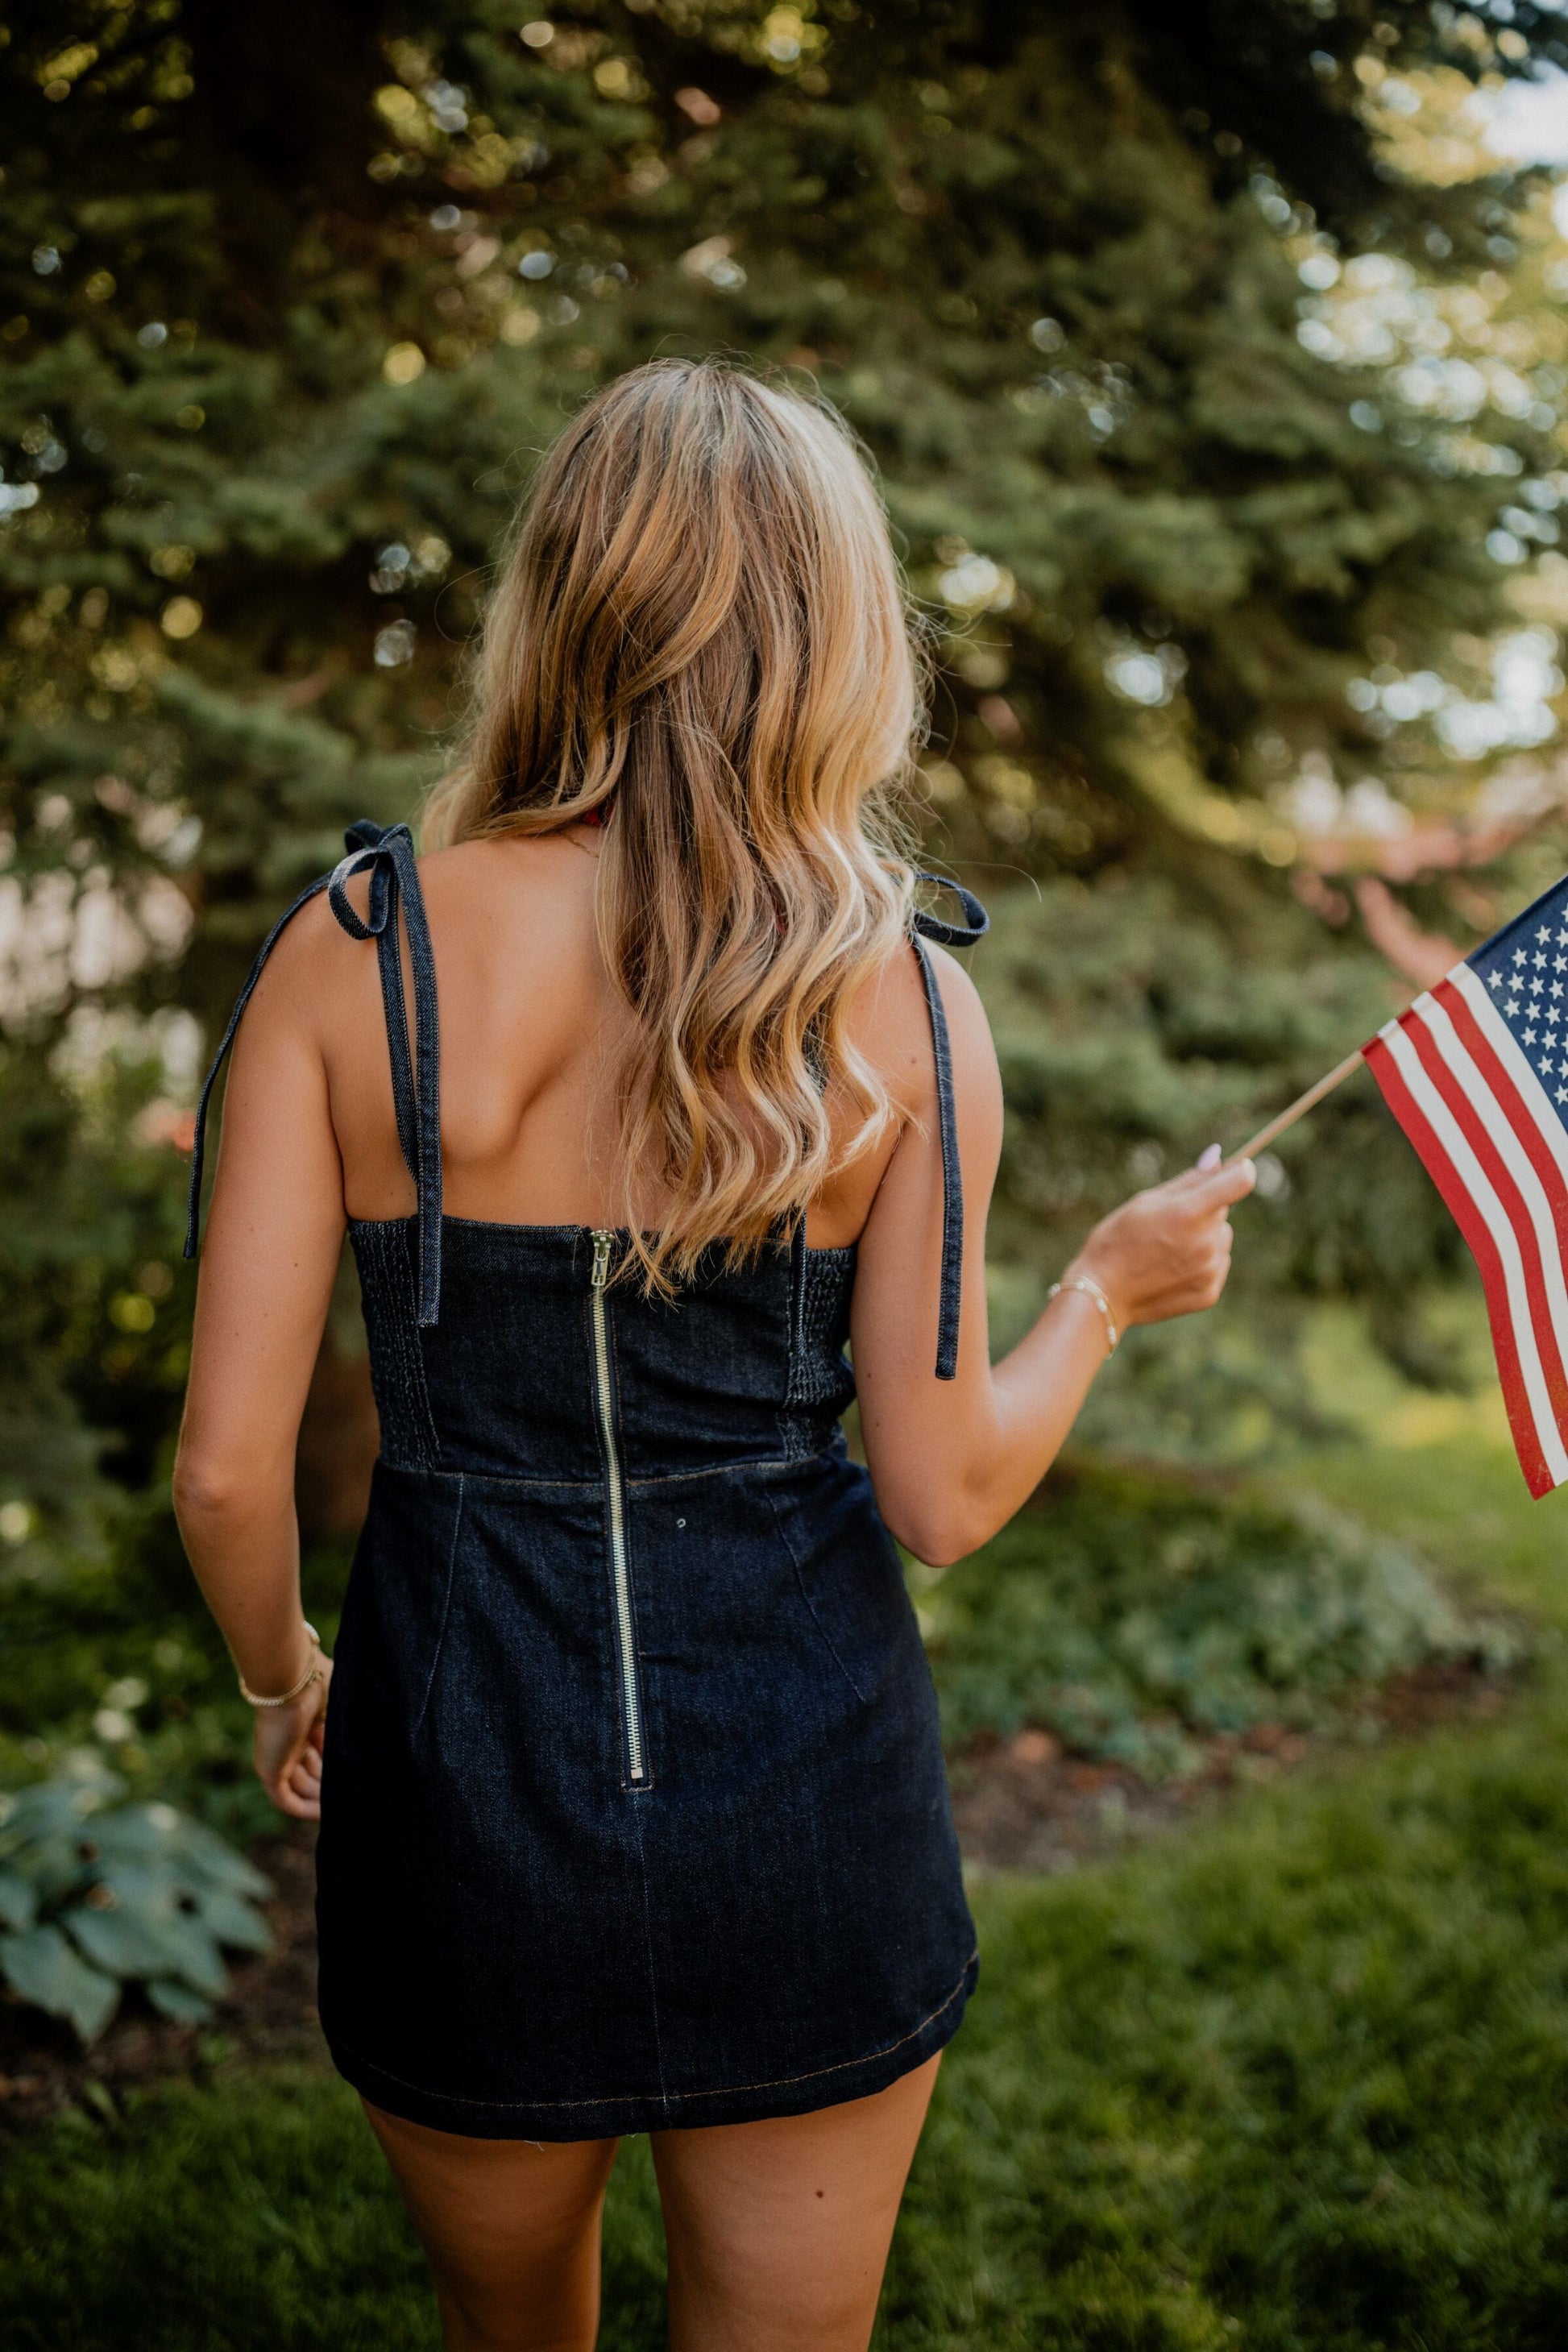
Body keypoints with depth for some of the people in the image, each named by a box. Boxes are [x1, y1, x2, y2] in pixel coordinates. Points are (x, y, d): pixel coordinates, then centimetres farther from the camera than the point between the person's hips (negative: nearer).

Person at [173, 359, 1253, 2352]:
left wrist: (278, 1680, 11)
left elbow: (228, 1465, -10)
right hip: (807, 1795, 0)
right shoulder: (902, 1003, -10)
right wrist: (1110, 1288, 12)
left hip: (462, 1767, 1)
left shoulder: (350, 952, -10)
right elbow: (945, 1496, -7)